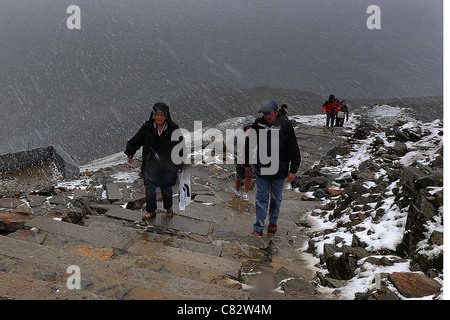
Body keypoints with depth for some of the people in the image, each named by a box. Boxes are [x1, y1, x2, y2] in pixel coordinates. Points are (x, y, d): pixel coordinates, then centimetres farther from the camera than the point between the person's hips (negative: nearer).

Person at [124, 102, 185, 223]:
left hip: (167, 166, 0)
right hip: (151, 165, 1)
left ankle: (168, 208, 44)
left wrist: (179, 164, 5)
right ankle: (151, 212, 31)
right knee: (150, 188, 9)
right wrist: (129, 155, 14)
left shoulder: (173, 129, -14)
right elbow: (135, 141, 3)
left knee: (166, 188, 17)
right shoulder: (147, 128, -13)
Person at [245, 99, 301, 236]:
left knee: (276, 199, 15)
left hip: (279, 171, -1)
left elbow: (294, 150, -4)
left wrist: (293, 170, -4)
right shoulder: (257, 124, -4)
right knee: (261, 199, 5)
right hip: (261, 171, 1)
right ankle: (258, 228, 13)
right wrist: (247, 164, 14)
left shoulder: (285, 126, -10)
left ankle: (273, 222, 36)